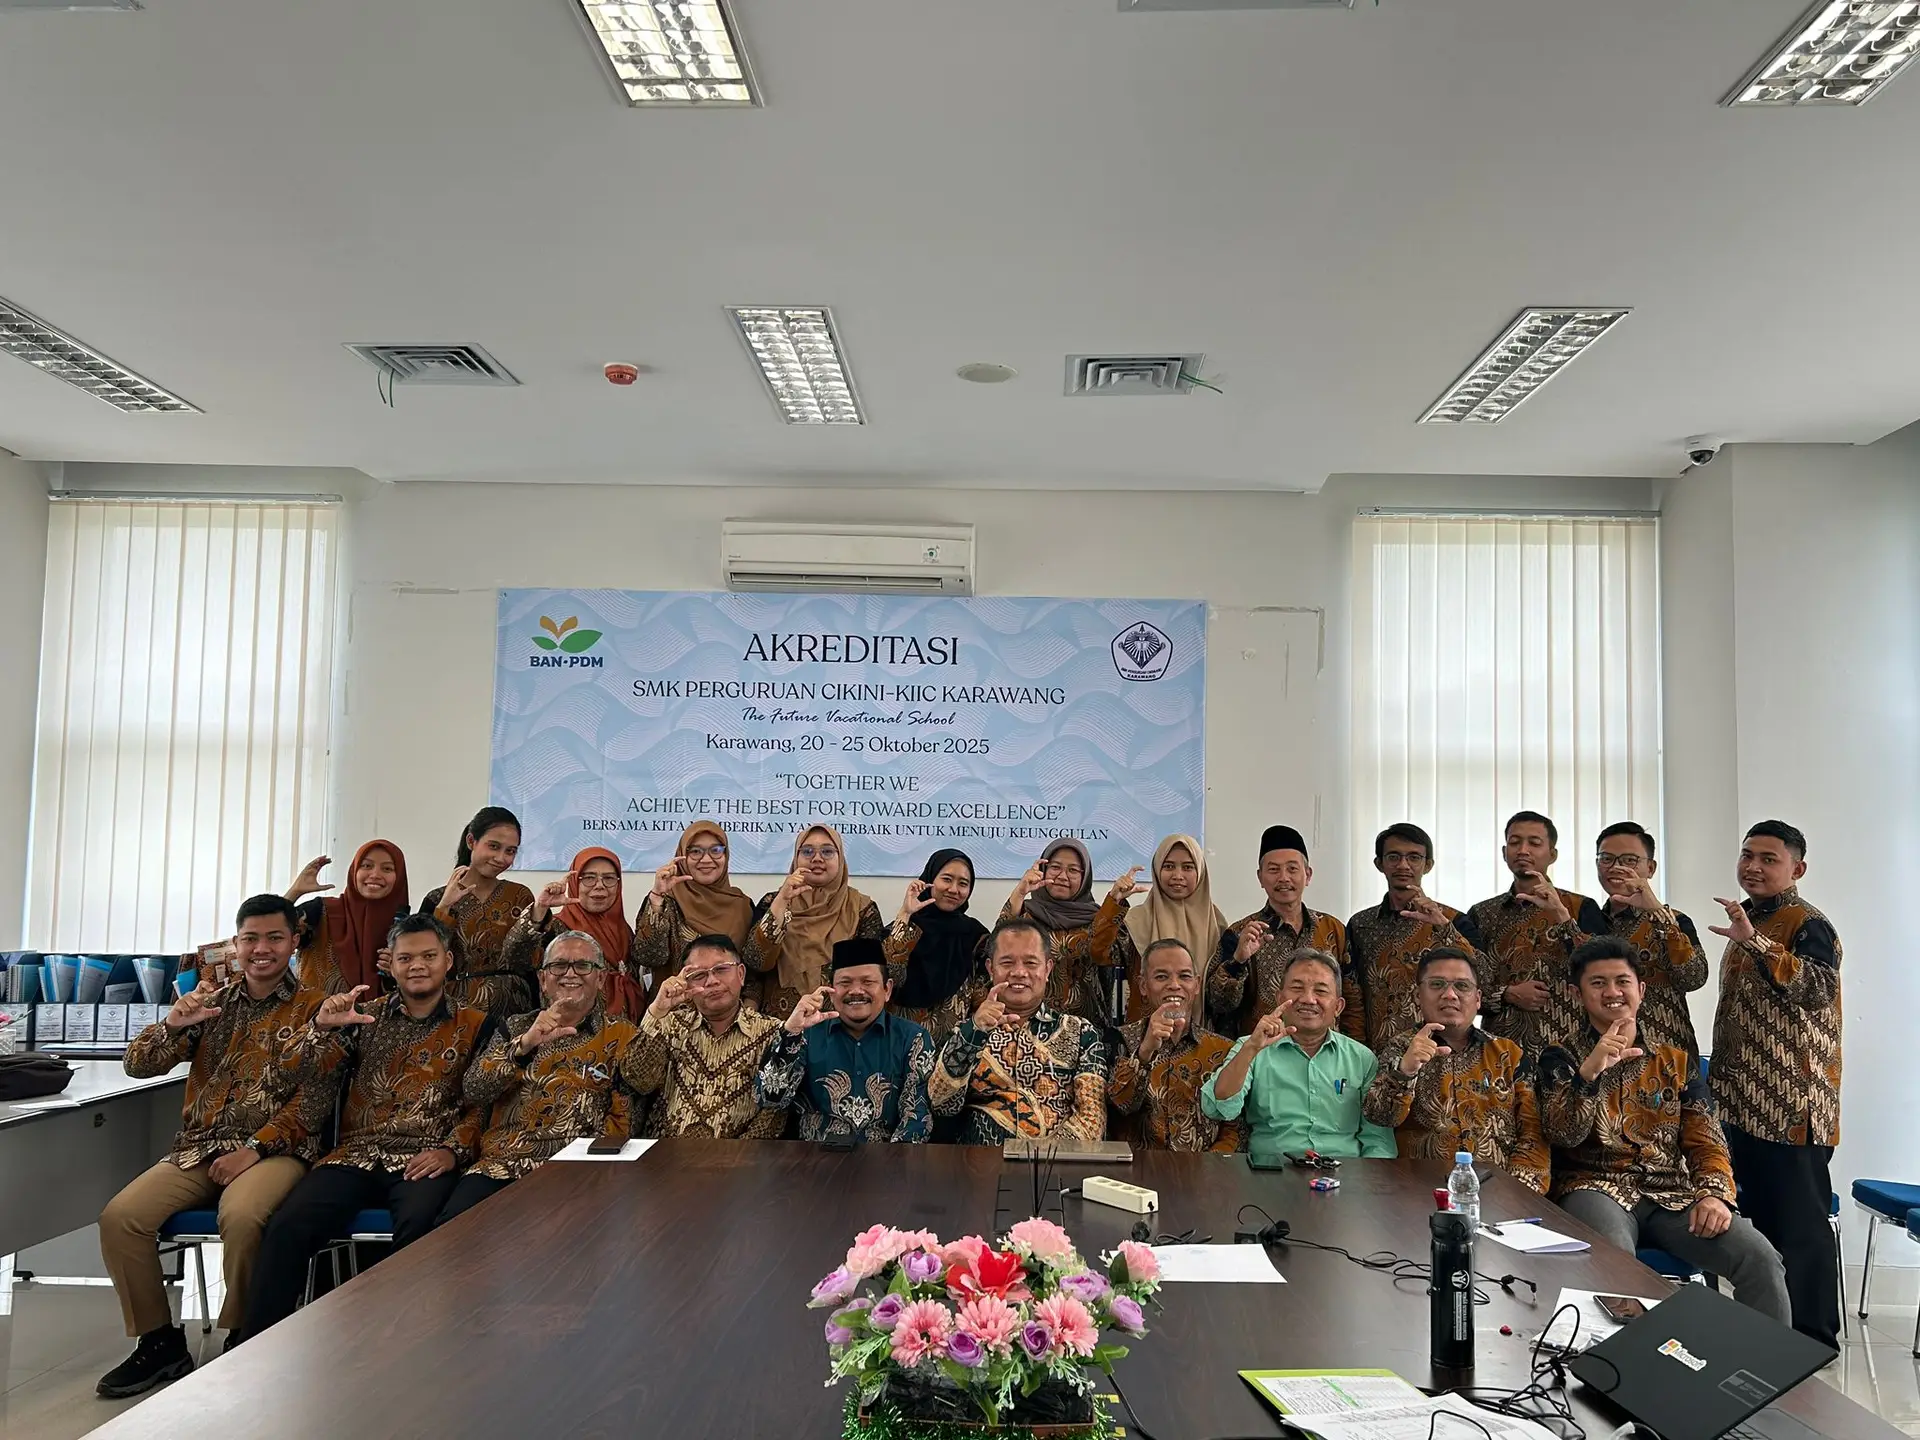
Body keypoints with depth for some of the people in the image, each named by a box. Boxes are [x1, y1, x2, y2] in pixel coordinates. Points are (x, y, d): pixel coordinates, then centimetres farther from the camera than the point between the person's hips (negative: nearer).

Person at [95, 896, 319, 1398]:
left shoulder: (311, 1010, 2)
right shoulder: (211, 1002, 15)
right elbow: (139, 1065, 9)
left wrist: (256, 1149, -18)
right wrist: (172, 1024, -12)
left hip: (274, 1149, -5)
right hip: (198, 1148, 5)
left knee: (240, 1218, -34)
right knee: (120, 1216, -18)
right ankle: (159, 1343, 1)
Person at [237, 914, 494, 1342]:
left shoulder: (475, 1026, 10)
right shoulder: (365, 1017, 18)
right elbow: (295, 1074, 10)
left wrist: (452, 1150, -13)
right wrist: (321, 1027, -8)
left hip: (425, 1162, -3)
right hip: (357, 1156, 3)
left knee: (418, 1227, -36)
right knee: (288, 1226, -25)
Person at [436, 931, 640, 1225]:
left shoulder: (621, 1037, 10)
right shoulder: (515, 1029, 17)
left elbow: (625, 1120, 1)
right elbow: (472, 1092, 0)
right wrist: (525, 1044, -15)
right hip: (502, 1166, 3)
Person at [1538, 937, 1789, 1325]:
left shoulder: (1676, 1062, 18)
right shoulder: (1561, 1058, 8)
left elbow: (1705, 1141, 11)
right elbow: (1563, 1135, -7)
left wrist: (1715, 1192, -10)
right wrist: (1590, 1071, -23)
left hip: (1673, 1193, 4)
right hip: (1596, 1188, -4)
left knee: (1761, 1259, -21)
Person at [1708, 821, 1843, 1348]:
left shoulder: (1807, 925, -11)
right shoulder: (1749, 920, 17)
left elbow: (1820, 987, -30)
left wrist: (1754, 942, -39)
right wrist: (1725, 1084, 26)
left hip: (1791, 1105, -9)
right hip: (1746, 1101, 9)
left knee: (1799, 1226, -2)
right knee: (1763, 1218, 15)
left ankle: (1813, 1339, 8)